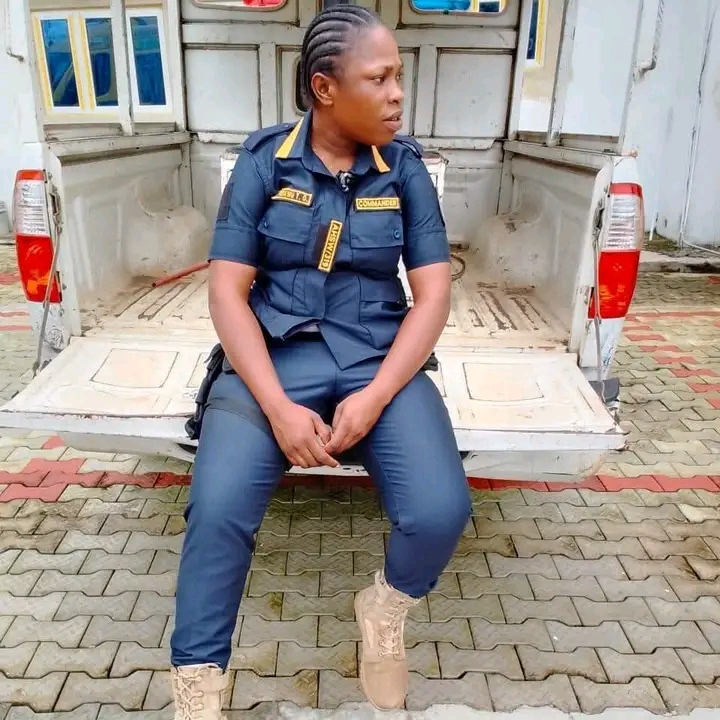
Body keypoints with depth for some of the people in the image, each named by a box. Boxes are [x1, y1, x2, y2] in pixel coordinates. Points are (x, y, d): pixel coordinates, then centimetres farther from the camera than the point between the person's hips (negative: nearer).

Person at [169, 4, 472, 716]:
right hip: (273, 356, -1)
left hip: (380, 360, 1)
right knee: (217, 509, -26)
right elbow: (227, 290, -4)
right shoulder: (263, 161, 1)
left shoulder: (406, 168, 5)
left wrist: (375, 397, -16)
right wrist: (279, 407, -18)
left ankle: (385, 609, 15)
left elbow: (433, 293, -1)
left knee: (440, 511, -22)